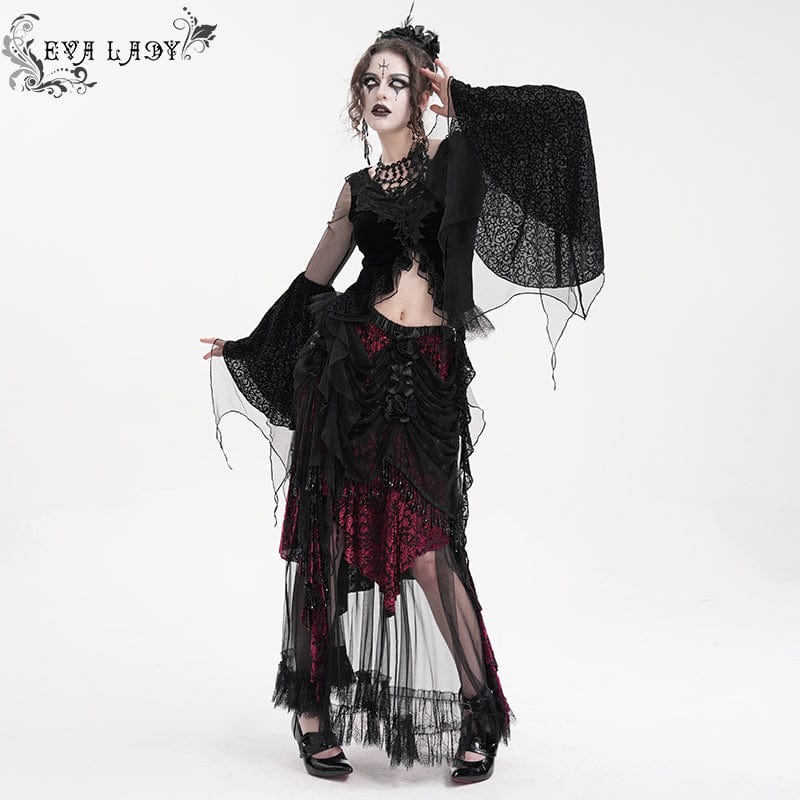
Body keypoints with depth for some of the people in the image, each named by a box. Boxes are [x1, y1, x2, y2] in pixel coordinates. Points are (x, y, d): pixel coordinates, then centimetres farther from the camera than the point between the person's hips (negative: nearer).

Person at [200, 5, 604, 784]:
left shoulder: (452, 157, 7)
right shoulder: (357, 189, 15)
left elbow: (560, 113, -5)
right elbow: (311, 282, 24)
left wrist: (460, 96, 2)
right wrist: (242, 346, 32)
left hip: (428, 371, -3)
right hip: (349, 361, 3)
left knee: (426, 543, -9)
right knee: (330, 536, 3)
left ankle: (482, 710, 7)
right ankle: (314, 703, 18)